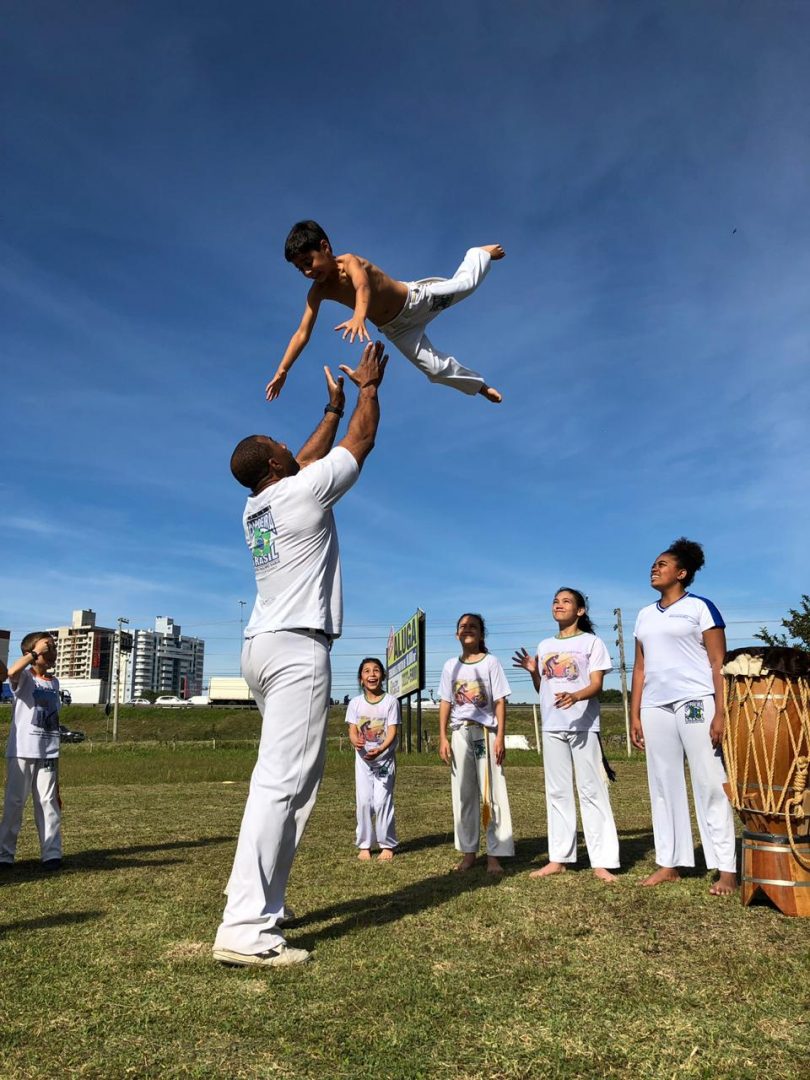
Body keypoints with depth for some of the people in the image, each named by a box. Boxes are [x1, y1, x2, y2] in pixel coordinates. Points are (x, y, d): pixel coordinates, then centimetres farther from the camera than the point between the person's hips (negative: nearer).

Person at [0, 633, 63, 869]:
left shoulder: (54, 683, 12)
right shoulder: (24, 678, -5)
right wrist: (35, 653, -23)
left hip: (48, 753, 5)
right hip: (22, 752, -5)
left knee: (48, 802, 5)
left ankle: (51, 853, 8)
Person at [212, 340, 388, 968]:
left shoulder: (256, 507, 16)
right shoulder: (305, 490, -6)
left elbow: (312, 454, 32)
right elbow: (362, 442, 7)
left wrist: (333, 406, 41)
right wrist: (369, 386, 22)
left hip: (266, 647, 9)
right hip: (298, 649, -9)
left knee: (290, 777, 14)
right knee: (282, 782, -13)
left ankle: (264, 904, 18)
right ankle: (245, 930, -13)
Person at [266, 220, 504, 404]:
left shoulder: (350, 262, -30)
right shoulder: (318, 291, -14)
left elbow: (363, 287, -52)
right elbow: (302, 333, -14)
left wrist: (359, 316, -73)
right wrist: (282, 371, -19)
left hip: (416, 298, -4)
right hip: (397, 329, 4)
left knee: (465, 283, 6)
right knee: (435, 368, 1)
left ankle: (480, 253, 42)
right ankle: (480, 386, 26)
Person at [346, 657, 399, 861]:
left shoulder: (390, 701, -7)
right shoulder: (355, 703, 0)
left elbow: (392, 731, -12)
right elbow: (352, 730, -4)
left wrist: (380, 749, -30)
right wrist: (356, 742, -29)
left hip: (385, 757, -2)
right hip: (363, 758, 2)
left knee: (382, 801, -5)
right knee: (364, 801, 1)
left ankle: (387, 844, 9)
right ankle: (364, 845, 13)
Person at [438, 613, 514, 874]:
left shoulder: (491, 662, 1)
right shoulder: (451, 666, 9)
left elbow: (500, 701, -2)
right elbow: (445, 703, 8)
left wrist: (500, 736, -10)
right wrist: (443, 737, 0)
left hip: (486, 732, -3)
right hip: (460, 733, 3)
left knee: (492, 793, -3)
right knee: (462, 794, 6)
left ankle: (494, 855, 2)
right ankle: (468, 852, 14)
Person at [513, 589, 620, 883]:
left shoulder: (592, 641, 1)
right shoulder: (545, 645, 16)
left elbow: (597, 685, -9)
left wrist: (575, 696, -29)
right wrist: (533, 671, -3)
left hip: (583, 725, -5)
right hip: (552, 726, 5)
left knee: (591, 790, -5)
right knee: (557, 791, 7)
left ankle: (602, 861, -1)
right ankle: (559, 857, 13)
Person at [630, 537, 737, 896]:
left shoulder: (700, 607, 1)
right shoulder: (645, 616, 16)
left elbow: (719, 663, -4)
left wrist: (721, 712, -13)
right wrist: (635, 715, 10)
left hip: (696, 704, -5)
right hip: (655, 708, 6)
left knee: (710, 785, -3)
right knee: (664, 786, 7)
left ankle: (726, 869, 2)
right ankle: (669, 863, 14)